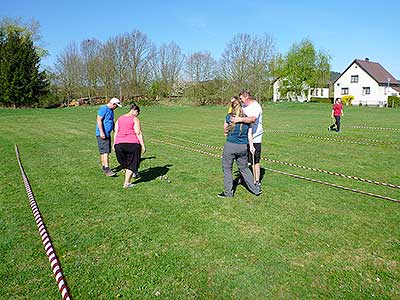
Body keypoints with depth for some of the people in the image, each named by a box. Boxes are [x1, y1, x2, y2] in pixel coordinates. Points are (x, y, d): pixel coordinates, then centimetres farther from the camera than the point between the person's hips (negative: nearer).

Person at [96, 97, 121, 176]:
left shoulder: (111, 110, 18)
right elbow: (99, 120, -19)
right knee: (105, 152, -13)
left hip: (108, 134, 10)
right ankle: (107, 170, -15)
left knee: (106, 152, 12)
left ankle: (103, 167, 22)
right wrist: (101, 132, -24)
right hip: (102, 134, -10)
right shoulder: (103, 108, -12)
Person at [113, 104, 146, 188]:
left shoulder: (119, 118, 15)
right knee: (131, 163, 7)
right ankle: (126, 183, 5)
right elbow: (138, 133, -9)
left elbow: (116, 132, 12)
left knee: (124, 162, 24)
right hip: (132, 143, -5)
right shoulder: (135, 119, -2)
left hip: (119, 144, 5)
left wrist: (114, 143, 15)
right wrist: (143, 145, -7)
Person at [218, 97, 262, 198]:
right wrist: (251, 146, 13)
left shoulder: (229, 117, -6)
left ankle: (228, 192, 15)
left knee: (227, 168, 9)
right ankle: (256, 189, 23)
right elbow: (250, 133, 5)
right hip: (243, 147, 4)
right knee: (244, 168, 18)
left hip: (230, 145, -4)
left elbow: (225, 131, 6)